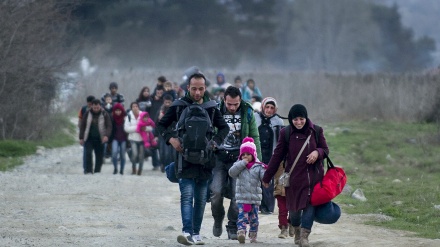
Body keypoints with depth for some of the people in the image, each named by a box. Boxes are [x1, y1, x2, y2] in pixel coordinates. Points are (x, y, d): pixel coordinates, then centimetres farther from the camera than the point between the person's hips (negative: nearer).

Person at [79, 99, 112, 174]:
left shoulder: (104, 114, -1)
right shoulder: (88, 114, 3)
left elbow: (109, 126, -7)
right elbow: (82, 126, 8)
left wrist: (106, 135, -25)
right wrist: (81, 138, 3)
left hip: (100, 140, 0)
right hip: (89, 139, 0)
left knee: (99, 156, 3)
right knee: (88, 153, -15)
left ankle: (97, 171, 13)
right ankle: (88, 170, -12)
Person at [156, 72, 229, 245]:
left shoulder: (211, 108, 7)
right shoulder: (179, 106, 0)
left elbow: (224, 127, 15)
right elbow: (161, 125, 6)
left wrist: (215, 142, -4)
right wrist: (171, 139, -12)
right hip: (185, 159, -3)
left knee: (201, 199, 9)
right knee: (187, 196, -15)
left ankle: (196, 233, 18)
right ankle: (187, 232, -25)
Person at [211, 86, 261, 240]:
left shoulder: (247, 113, 1)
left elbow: (254, 137, 6)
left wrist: (258, 160, 2)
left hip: (239, 158, 0)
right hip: (219, 157, 0)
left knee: (237, 195, -6)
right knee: (216, 192, -11)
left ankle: (233, 228, 6)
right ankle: (218, 220, 16)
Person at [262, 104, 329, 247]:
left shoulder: (316, 131, -1)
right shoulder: (286, 133, -2)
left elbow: (325, 149, 10)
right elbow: (277, 155, 3)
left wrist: (317, 152, -16)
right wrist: (267, 177, 6)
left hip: (313, 175, 0)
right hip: (294, 176, 0)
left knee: (310, 204, -10)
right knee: (294, 206, 7)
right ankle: (296, 230, 35)